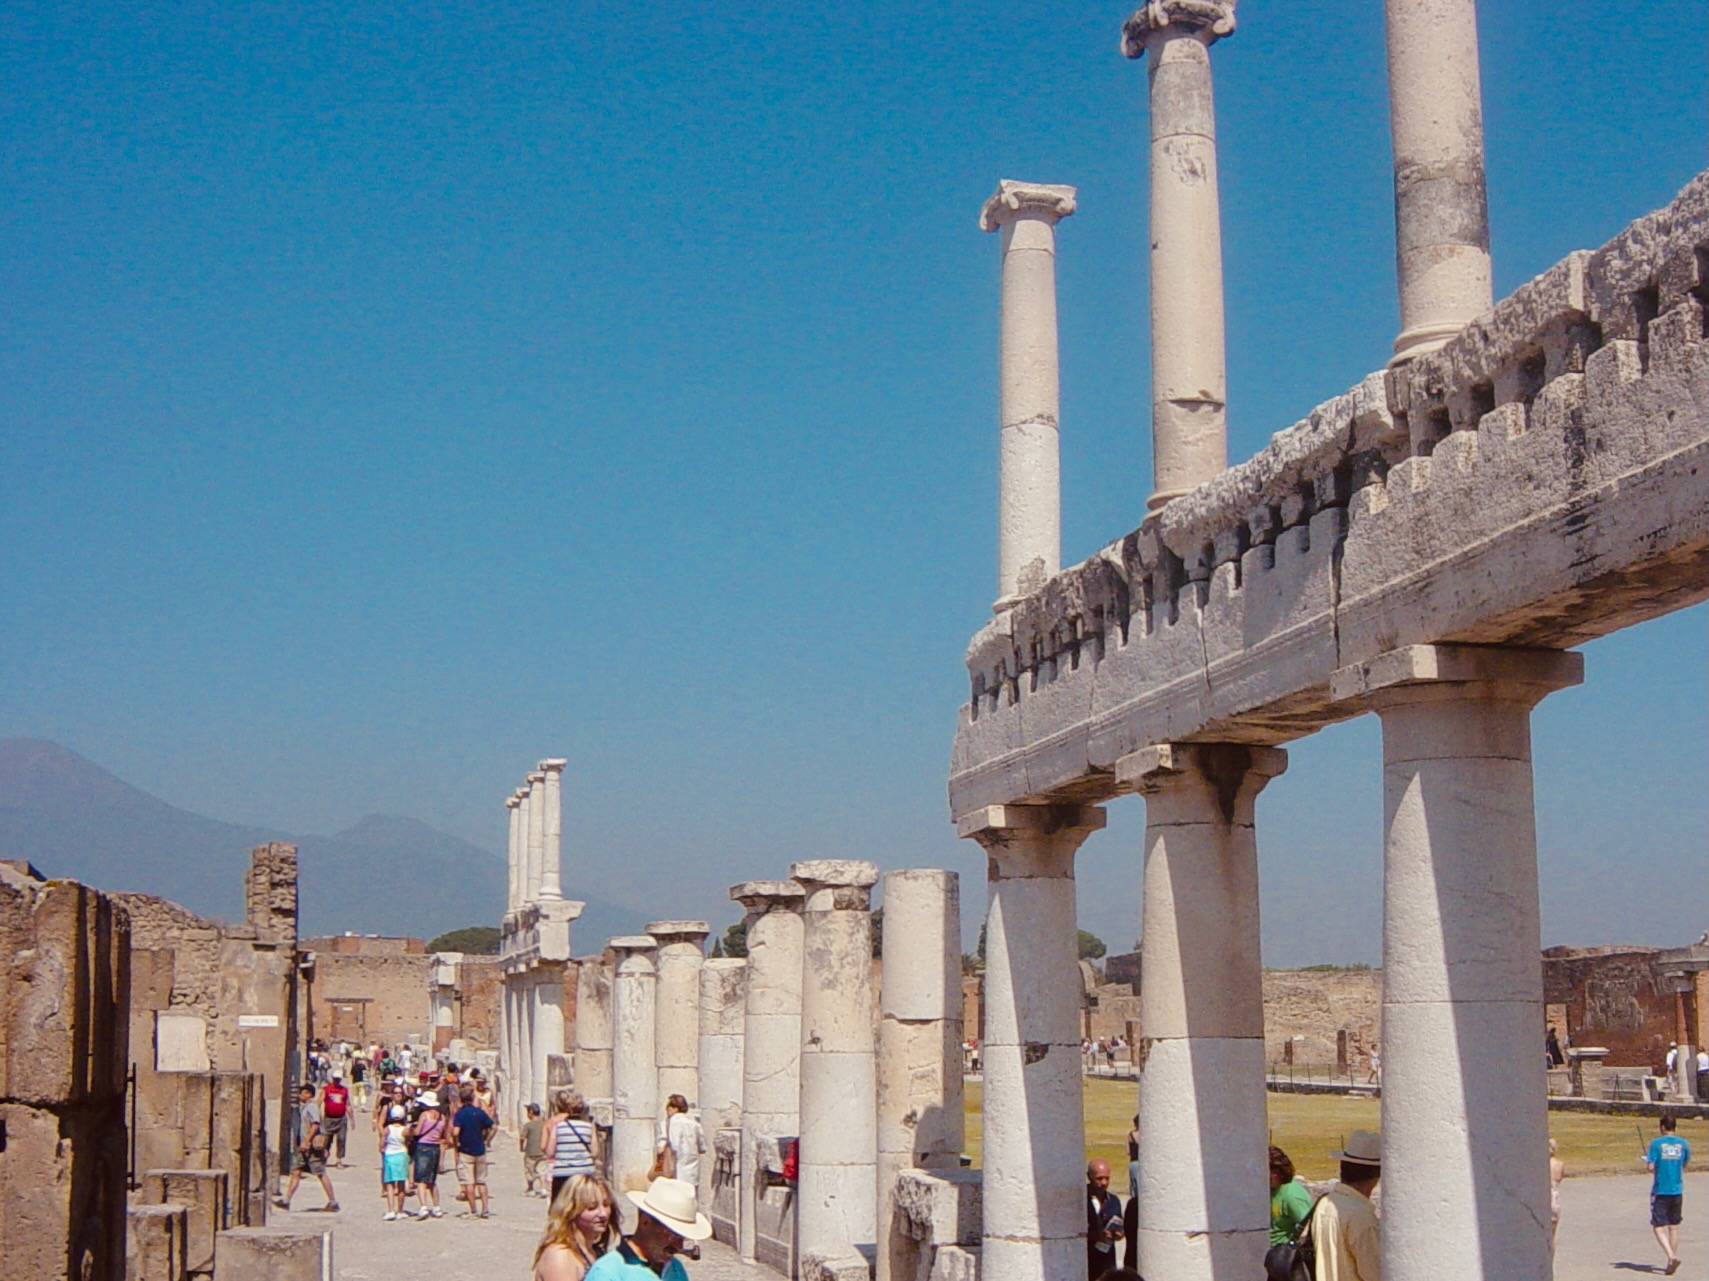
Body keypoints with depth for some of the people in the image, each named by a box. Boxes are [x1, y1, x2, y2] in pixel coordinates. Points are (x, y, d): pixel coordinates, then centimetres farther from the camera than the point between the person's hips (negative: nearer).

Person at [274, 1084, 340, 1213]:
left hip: (312, 1147, -10)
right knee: (295, 1172, 7)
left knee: (321, 1174, -5)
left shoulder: (312, 1107, -14)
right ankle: (286, 1201, 8)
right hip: (303, 1148, 10)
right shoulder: (303, 1107, 16)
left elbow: (315, 1125, -25)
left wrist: (306, 1142, -27)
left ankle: (333, 1202, 0)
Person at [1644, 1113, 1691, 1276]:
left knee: (1658, 1227, -1)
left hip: (1660, 1191, -4)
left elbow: (1651, 1168, -13)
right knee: (1673, 1227, 14)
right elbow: (1685, 1164, 13)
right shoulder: (1683, 1144, 2)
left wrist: (1647, 1161, 7)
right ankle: (1671, 1262, 17)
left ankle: (1672, 1257, -20)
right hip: (1677, 1191, 4)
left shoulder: (1656, 1143, -9)